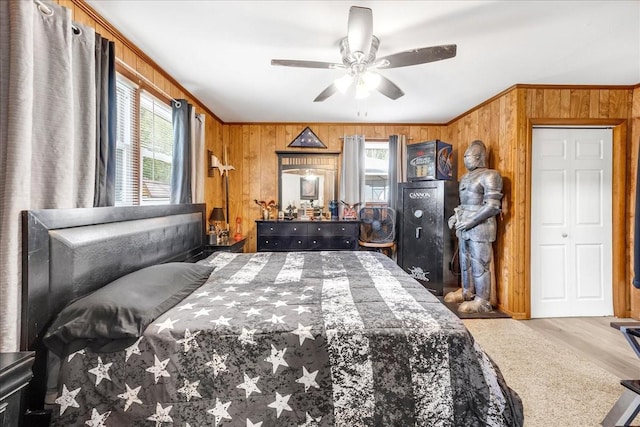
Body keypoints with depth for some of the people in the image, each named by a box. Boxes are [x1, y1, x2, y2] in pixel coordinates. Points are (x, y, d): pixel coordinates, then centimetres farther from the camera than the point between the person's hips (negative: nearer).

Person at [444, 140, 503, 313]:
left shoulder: (489, 176, -10)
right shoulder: (465, 177, 16)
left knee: (479, 264, -1)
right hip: (464, 227, 8)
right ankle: (467, 292, 31)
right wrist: (456, 216, 9)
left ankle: (483, 301, 12)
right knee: (465, 261, 16)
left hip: (480, 227, -8)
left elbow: (492, 206, -16)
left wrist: (470, 222, -18)